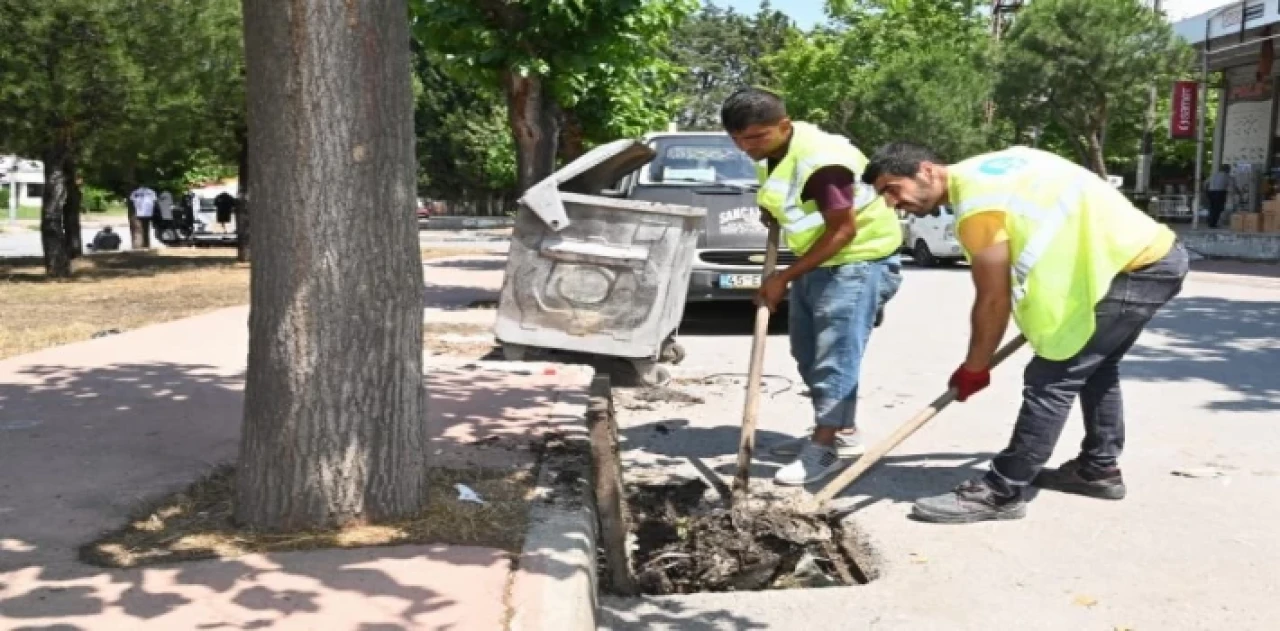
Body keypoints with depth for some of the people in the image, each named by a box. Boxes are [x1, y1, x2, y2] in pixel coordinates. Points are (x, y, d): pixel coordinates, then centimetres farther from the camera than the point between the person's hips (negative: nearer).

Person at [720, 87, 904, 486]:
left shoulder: (819, 160, -29)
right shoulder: (774, 153, 1)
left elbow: (843, 231, -27)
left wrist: (784, 278, -23)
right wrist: (771, 212, -2)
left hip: (858, 260, -10)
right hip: (819, 260, 10)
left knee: (836, 355, -11)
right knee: (808, 353, 14)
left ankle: (827, 446, -5)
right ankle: (841, 433, 25)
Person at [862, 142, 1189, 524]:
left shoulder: (977, 203, -16)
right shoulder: (983, 171, 12)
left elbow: (994, 301, -12)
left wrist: (974, 369, 1)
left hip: (1137, 268, -10)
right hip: (1156, 252, 10)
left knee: (1052, 378, -10)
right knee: (1094, 366, 24)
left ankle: (1001, 493, -7)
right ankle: (1099, 469, 36)